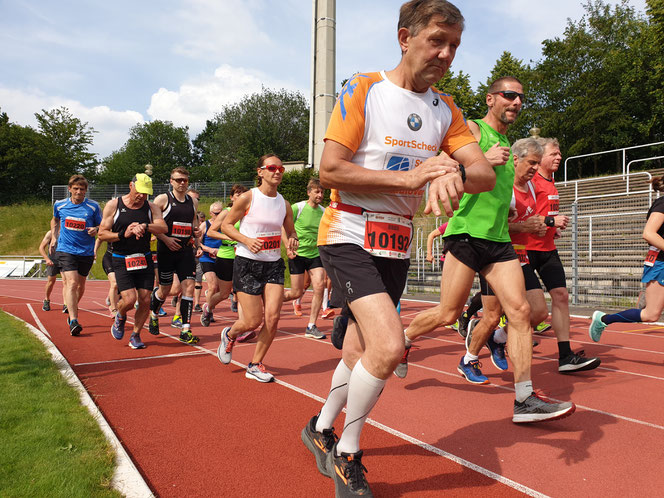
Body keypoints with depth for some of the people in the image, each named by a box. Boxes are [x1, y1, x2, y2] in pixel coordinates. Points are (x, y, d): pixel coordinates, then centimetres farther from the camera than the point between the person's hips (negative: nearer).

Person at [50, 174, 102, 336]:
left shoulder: (93, 207, -3)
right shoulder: (59, 205, 3)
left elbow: (101, 226, 5)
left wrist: (96, 229, -16)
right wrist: (54, 237, 16)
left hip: (86, 251, 1)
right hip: (65, 250, -1)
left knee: (81, 284, 14)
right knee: (71, 282, -17)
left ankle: (73, 309, 42)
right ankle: (73, 321, -20)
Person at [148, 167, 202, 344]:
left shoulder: (193, 201, 11)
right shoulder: (162, 199, -3)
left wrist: (196, 231, 4)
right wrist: (166, 239, -16)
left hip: (186, 250, 4)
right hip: (166, 250, -3)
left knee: (189, 287, -7)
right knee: (165, 290, 6)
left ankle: (185, 331, -4)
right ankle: (153, 315, 39)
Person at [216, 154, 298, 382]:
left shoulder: (284, 204, 6)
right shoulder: (248, 198, -8)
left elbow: (291, 230, 19)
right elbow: (226, 225, -2)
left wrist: (293, 240, -4)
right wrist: (246, 239, -18)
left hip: (273, 265, 4)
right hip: (247, 263, -4)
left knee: (272, 317, -7)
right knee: (252, 321, -4)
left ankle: (255, 365, 14)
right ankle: (229, 334, 33)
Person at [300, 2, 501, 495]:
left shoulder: (446, 110, 8)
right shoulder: (363, 89, -8)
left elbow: (487, 174, -4)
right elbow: (330, 169, -14)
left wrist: (455, 171, -28)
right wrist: (409, 177, -21)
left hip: (397, 246, 6)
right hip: (348, 237, -6)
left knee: (361, 350, 14)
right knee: (389, 346, -20)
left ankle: (321, 428, 41)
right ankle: (346, 455, 4)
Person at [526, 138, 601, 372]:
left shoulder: (551, 183, 17)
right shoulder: (531, 181, -12)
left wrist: (553, 227, 18)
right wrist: (550, 221, -20)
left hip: (548, 249, 8)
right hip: (528, 248, -8)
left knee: (561, 295, -1)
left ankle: (565, 356, -1)